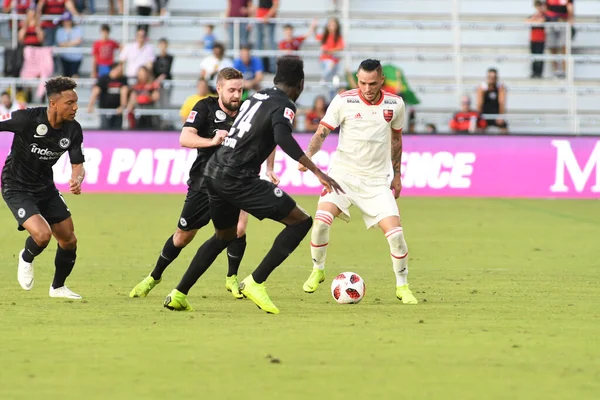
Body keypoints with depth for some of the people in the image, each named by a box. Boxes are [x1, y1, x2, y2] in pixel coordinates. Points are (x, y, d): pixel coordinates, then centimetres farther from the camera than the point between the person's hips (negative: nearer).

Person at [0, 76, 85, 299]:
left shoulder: (73, 130, -9)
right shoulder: (27, 119, -26)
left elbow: (77, 164, -2)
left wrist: (77, 181, -25)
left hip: (45, 187, 6)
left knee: (69, 240, 5)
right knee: (42, 234, -24)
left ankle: (58, 287, 31)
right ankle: (26, 259, 12)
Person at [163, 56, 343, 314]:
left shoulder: (258, 96, 17)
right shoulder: (284, 105, -8)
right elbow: (282, 138, -26)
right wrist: (317, 172, -29)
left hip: (214, 170, 9)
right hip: (238, 179, -9)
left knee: (224, 236, 29)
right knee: (301, 222, -4)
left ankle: (178, 295, 28)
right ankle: (255, 283, -7)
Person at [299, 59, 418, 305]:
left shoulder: (394, 104, 0)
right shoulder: (344, 101, -9)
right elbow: (322, 132, -6)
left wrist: (397, 176, 18)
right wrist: (308, 155, -24)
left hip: (376, 180, 1)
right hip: (342, 173, -1)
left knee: (395, 232, -10)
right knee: (322, 219, -22)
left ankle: (402, 286, 10)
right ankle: (317, 270, 4)